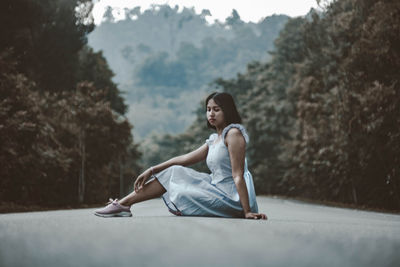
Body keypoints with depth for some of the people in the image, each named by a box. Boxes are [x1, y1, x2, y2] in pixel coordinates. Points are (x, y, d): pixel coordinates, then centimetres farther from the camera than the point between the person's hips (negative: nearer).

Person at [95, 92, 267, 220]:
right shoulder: (214, 140, 16)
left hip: (231, 199, -9)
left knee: (176, 195, -5)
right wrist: (151, 171, 7)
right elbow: (183, 160, 13)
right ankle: (123, 203, 10)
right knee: (174, 172, 9)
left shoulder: (233, 133, -12)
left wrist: (247, 212, -20)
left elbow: (238, 175, -18)